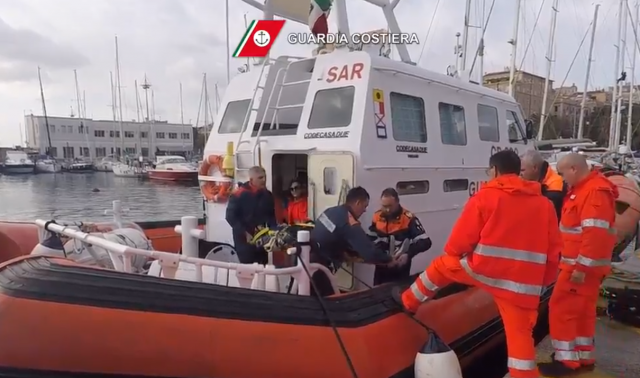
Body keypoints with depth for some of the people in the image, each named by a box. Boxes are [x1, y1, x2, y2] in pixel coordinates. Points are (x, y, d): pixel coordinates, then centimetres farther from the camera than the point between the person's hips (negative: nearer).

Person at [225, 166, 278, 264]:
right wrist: (245, 233, -17)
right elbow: (230, 217, -12)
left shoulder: (267, 195, 6)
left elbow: (271, 216, 15)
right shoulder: (238, 194, -11)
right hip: (244, 239, -5)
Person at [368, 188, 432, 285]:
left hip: (400, 269, -5)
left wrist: (408, 254, -36)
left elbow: (425, 242, -23)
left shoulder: (408, 219, -19)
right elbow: (370, 238, 13)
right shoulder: (377, 216, -3)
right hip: (381, 268, 5)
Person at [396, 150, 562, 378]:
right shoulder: (544, 204, 12)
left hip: (484, 270, -3)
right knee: (520, 335, 12)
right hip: (523, 284, 4)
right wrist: (544, 281, 25)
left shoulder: (485, 196, -3)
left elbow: (463, 236, -2)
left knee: (441, 266, 21)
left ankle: (408, 301, 39)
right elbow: (553, 249, 14)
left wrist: (452, 253, 19)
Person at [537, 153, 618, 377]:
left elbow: (595, 234, -26)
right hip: (580, 264, 10)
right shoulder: (584, 189, 14)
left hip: (581, 267, -10)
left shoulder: (595, 192, -20)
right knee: (581, 311, 16)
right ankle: (584, 358, 27)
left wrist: (582, 268, -25)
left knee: (561, 309, -4)